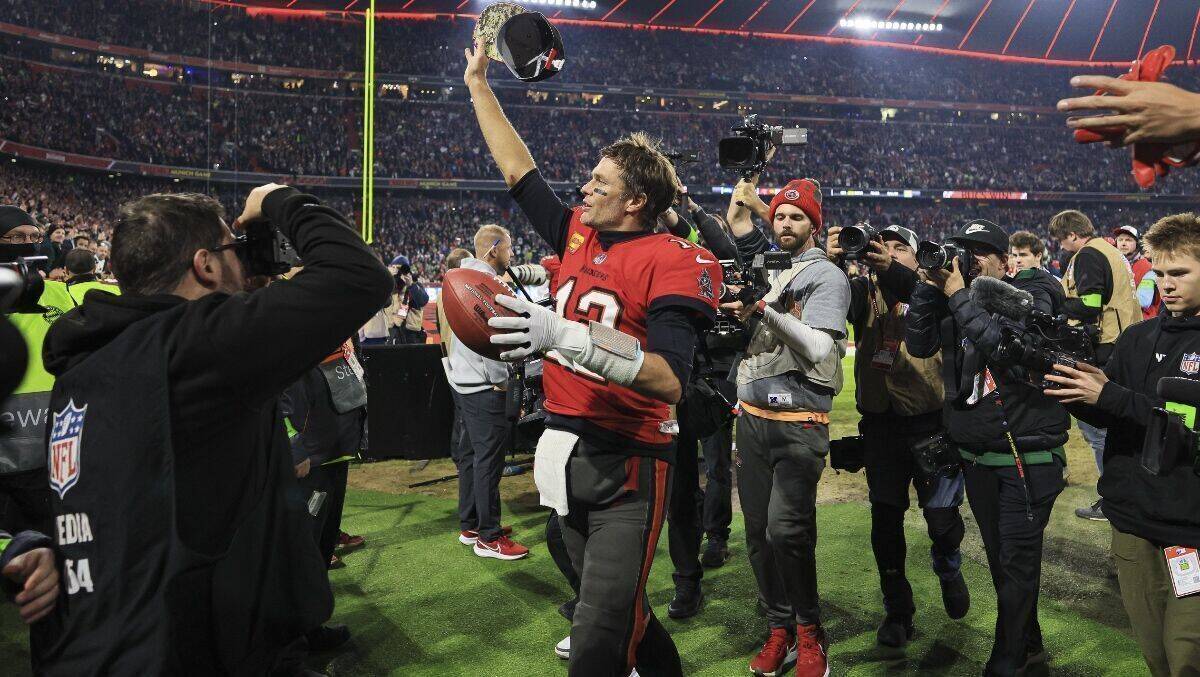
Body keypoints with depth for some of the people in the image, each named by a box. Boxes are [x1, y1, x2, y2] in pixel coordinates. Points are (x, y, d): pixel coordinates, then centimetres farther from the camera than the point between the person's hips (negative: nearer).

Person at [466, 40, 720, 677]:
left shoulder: (668, 261, -12)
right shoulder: (577, 237, 8)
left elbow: (670, 380, -24)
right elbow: (518, 169, 20)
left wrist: (565, 335, -31)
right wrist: (478, 83, 24)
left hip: (626, 463, -7)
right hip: (565, 451, 7)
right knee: (615, 606, 20)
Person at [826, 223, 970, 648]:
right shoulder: (864, 290, 5)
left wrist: (893, 272, -39)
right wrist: (832, 264, -35)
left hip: (931, 421, -1)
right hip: (881, 423, 2)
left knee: (943, 520, 0)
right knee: (885, 520, 6)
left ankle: (948, 569, 34)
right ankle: (897, 609, 24)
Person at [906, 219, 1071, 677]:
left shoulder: (1030, 295, -8)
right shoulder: (952, 298, 6)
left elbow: (1005, 347, -26)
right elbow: (918, 344, -5)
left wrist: (959, 297, -22)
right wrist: (931, 286, -11)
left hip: (1028, 454, -6)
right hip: (977, 455, 6)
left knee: (1017, 563, 1)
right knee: (1000, 558, 17)